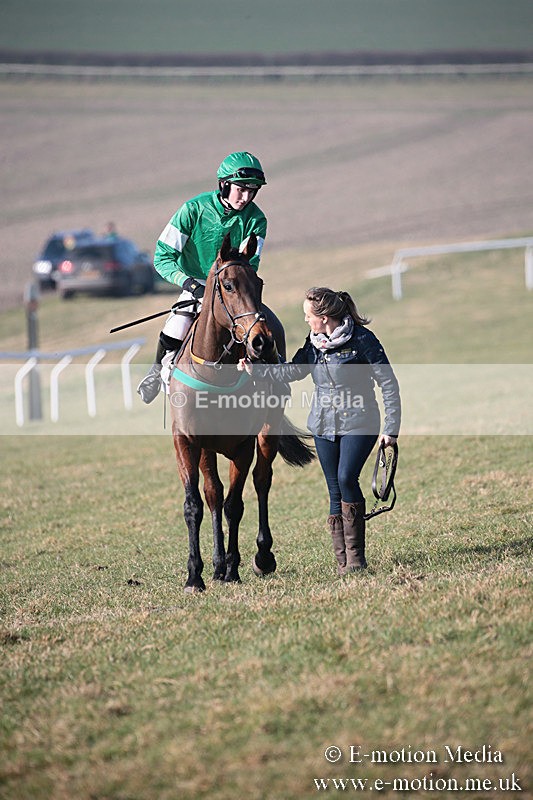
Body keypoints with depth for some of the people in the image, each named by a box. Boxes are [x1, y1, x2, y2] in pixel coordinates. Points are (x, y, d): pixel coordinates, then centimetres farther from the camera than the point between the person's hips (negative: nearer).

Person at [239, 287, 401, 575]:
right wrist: (255, 369, 5)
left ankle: (356, 553, -11)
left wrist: (391, 428, -12)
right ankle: (343, 561, 8)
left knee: (347, 478, -22)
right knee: (335, 491, 4)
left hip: (358, 423, -6)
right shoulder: (314, 343, 5)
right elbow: (292, 371, 16)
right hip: (324, 426, 6)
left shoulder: (362, 340, -13)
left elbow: (388, 383, -10)